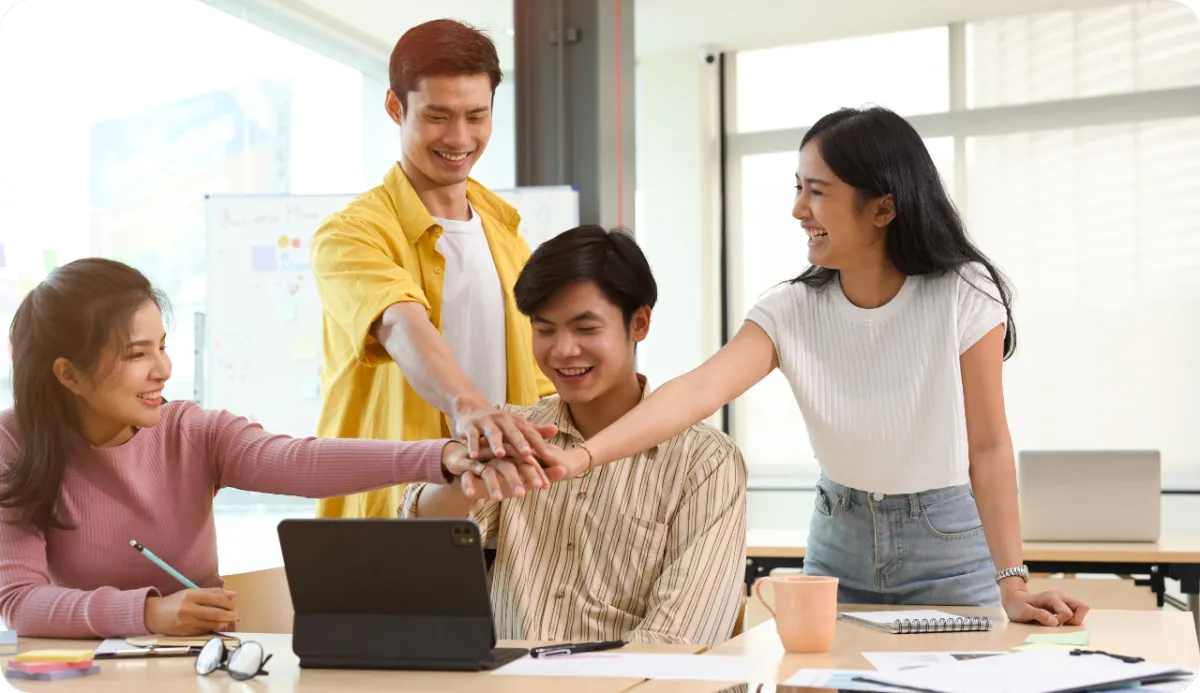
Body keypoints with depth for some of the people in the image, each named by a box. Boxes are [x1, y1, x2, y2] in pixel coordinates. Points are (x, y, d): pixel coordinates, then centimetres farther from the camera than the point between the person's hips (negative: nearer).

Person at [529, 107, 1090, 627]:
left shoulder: (963, 296, -19)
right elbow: (698, 390, -28)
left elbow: (988, 447, -16)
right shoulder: (791, 311, -12)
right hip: (839, 540, 3)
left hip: (948, 543, -3)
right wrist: (581, 457, -44)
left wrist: (1013, 585, -23)